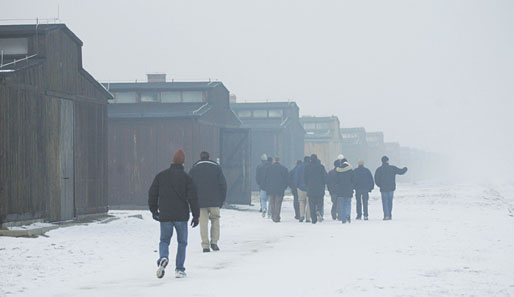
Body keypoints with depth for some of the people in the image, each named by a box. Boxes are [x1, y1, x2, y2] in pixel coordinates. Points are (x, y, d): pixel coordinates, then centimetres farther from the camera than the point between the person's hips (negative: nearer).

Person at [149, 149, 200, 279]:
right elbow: (192, 198, -7)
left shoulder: (161, 175, 4)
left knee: (164, 240, 12)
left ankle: (163, 258, -19)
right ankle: (179, 269, 7)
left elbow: (152, 194, 7)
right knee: (182, 242, 11)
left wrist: (154, 210, 19)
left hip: (165, 216, 2)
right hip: (181, 215, -2)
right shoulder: (186, 178, -4)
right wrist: (196, 216, -1)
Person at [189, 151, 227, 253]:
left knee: (203, 224, 2)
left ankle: (205, 246, -2)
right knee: (215, 221, 14)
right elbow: (223, 185, 1)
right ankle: (214, 242, 3)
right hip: (215, 202, -1)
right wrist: (222, 200, 8)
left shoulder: (193, 170, 7)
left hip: (200, 202, 1)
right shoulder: (217, 168, 4)